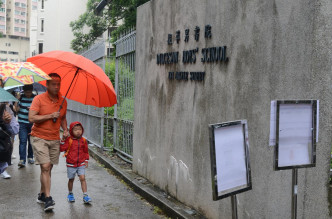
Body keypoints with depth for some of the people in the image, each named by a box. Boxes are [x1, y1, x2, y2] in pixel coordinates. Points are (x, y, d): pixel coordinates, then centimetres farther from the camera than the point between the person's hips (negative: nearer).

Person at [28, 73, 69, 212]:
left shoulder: (63, 101, 7)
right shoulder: (39, 99, -8)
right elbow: (31, 118, -17)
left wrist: (65, 130, 5)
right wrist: (50, 116, -19)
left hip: (55, 139, 5)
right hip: (39, 138, -5)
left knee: (48, 168, 9)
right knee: (45, 167, -12)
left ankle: (42, 195, 24)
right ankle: (48, 198, -10)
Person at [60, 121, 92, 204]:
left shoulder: (83, 140, 2)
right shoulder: (68, 140, -7)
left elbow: (86, 151, 13)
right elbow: (61, 148, -12)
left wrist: (86, 160, 9)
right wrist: (62, 141, -23)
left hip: (81, 164, 1)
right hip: (71, 164, -1)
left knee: (82, 178, -8)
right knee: (71, 179, 11)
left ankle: (85, 195, -6)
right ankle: (70, 194, 32)